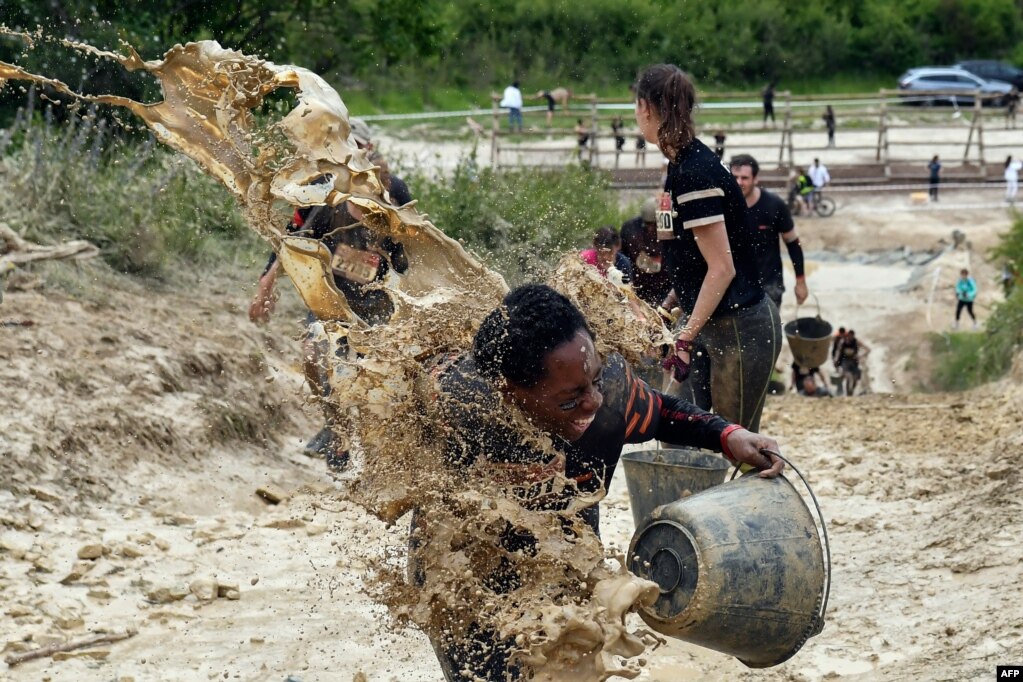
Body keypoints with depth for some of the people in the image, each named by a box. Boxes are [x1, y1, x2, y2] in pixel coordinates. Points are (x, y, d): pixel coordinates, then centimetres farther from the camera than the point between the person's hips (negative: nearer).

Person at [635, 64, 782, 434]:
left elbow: (722, 268, -22)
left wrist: (686, 338, -22)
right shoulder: (680, 165, 8)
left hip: (740, 329, -10)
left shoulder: (696, 172, -21)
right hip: (708, 325, 10)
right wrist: (667, 308, 19)